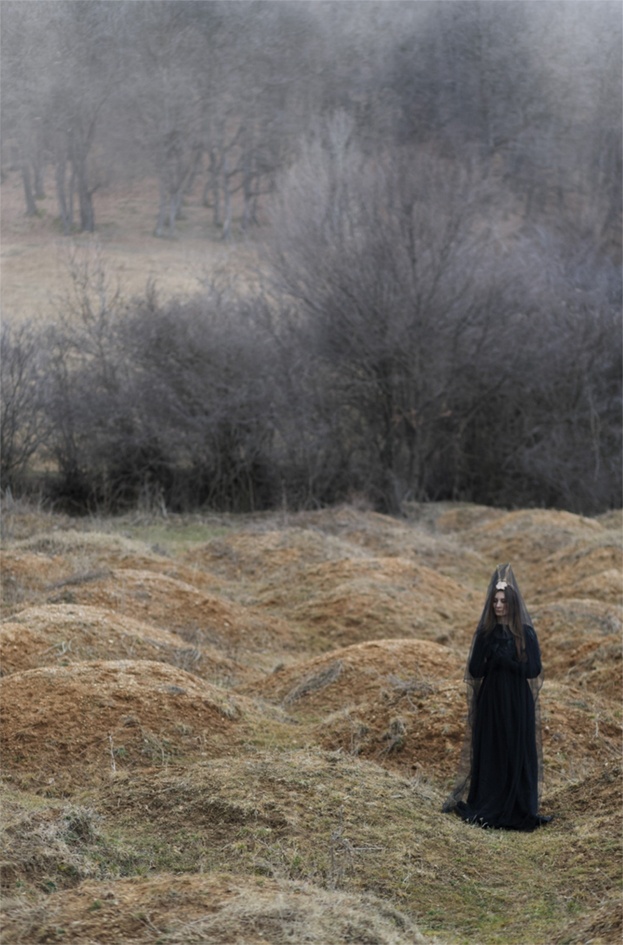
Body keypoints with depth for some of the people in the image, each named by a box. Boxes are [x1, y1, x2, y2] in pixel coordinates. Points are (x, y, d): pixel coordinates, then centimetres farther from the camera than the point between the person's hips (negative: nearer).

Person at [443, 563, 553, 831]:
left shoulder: (525, 633, -4)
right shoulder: (485, 632, 4)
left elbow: (533, 670, -9)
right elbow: (474, 671, -2)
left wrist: (504, 660, -18)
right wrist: (486, 643, -15)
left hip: (517, 703, -2)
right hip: (490, 701, 3)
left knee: (517, 755, -1)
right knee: (489, 753, 4)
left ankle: (518, 810, 7)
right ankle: (487, 807, 13)